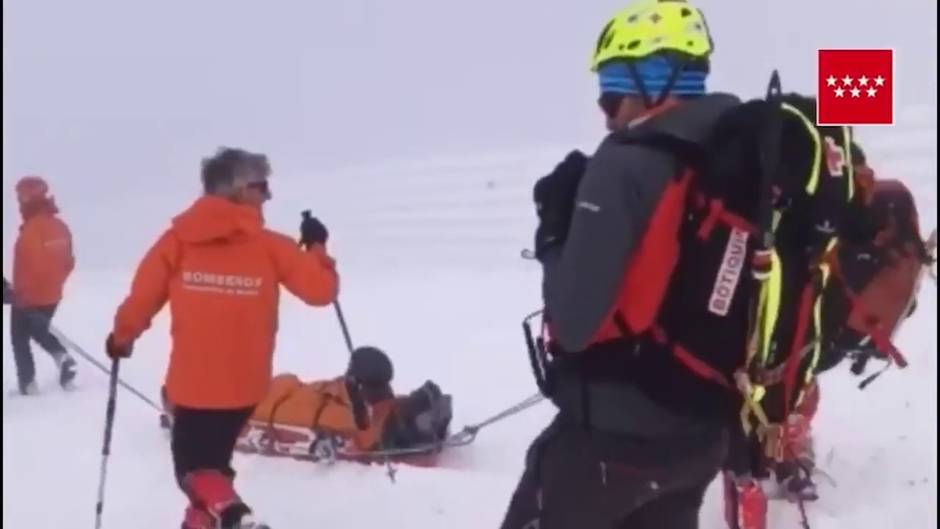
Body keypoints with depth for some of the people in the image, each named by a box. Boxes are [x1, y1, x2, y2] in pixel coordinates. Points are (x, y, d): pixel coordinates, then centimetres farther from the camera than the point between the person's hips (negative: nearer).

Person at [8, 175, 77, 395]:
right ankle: (61, 356, 5)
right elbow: (68, 263, 9)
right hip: (52, 297, 7)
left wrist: (17, 293, -16)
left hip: (28, 298, -7)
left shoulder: (31, 230, -25)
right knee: (39, 331, 28)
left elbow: (27, 267, -27)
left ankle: (28, 382, 11)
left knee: (20, 338, 12)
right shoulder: (60, 226, 0)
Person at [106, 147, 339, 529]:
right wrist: (317, 248, 11)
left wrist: (121, 337, 16)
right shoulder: (269, 246, -10)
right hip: (242, 385, 1)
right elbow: (320, 289, -8)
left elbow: (143, 295, -4)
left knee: (192, 466, 11)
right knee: (211, 461, 24)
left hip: (191, 383, -1)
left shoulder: (178, 239, -8)